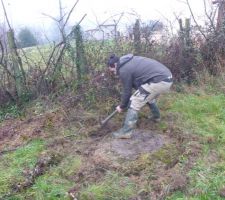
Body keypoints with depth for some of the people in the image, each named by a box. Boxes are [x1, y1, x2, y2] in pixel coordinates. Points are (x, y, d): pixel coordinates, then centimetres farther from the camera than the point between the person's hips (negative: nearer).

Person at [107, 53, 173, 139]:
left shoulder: (123, 70, -7)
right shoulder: (130, 61, 21)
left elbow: (127, 91, 0)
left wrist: (122, 106, 15)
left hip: (159, 81, -10)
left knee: (134, 103, -4)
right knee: (149, 97, 34)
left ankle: (126, 132, 0)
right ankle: (156, 117, 53)